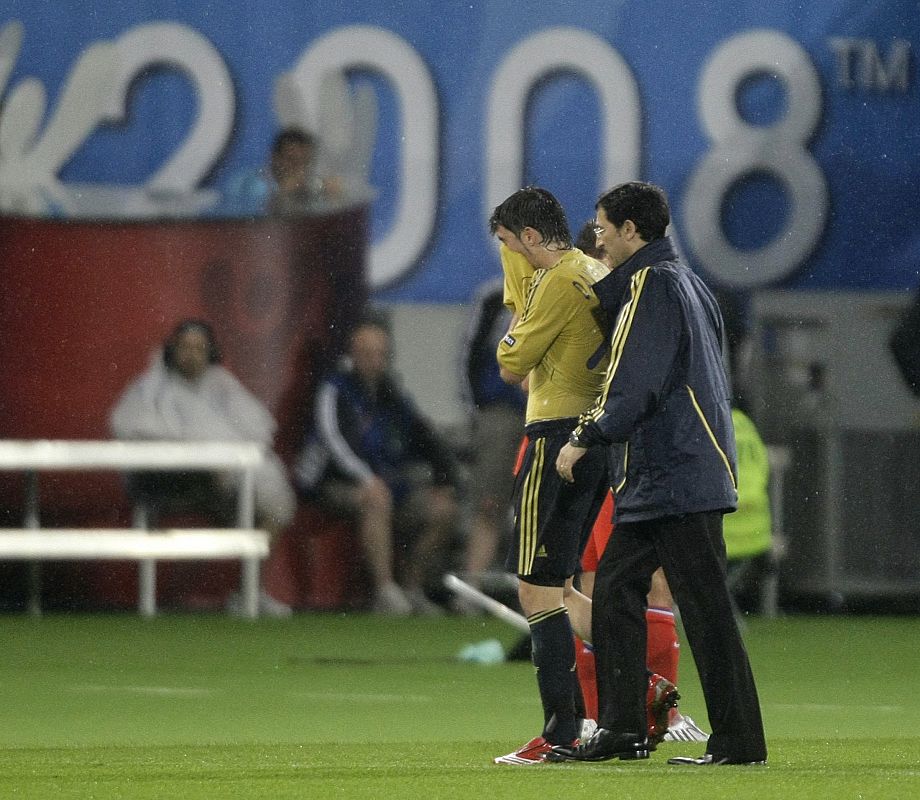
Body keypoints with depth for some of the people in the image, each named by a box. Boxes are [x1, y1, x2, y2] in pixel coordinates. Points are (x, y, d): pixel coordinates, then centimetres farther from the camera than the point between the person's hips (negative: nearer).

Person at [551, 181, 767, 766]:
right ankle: (622, 729, 14)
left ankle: (740, 740, -7)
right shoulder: (686, 282, 18)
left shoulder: (653, 285, -13)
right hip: (657, 477, 11)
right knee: (615, 587, 12)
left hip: (678, 475, -11)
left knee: (705, 607, -8)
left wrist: (585, 441, -10)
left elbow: (637, 386, -19)